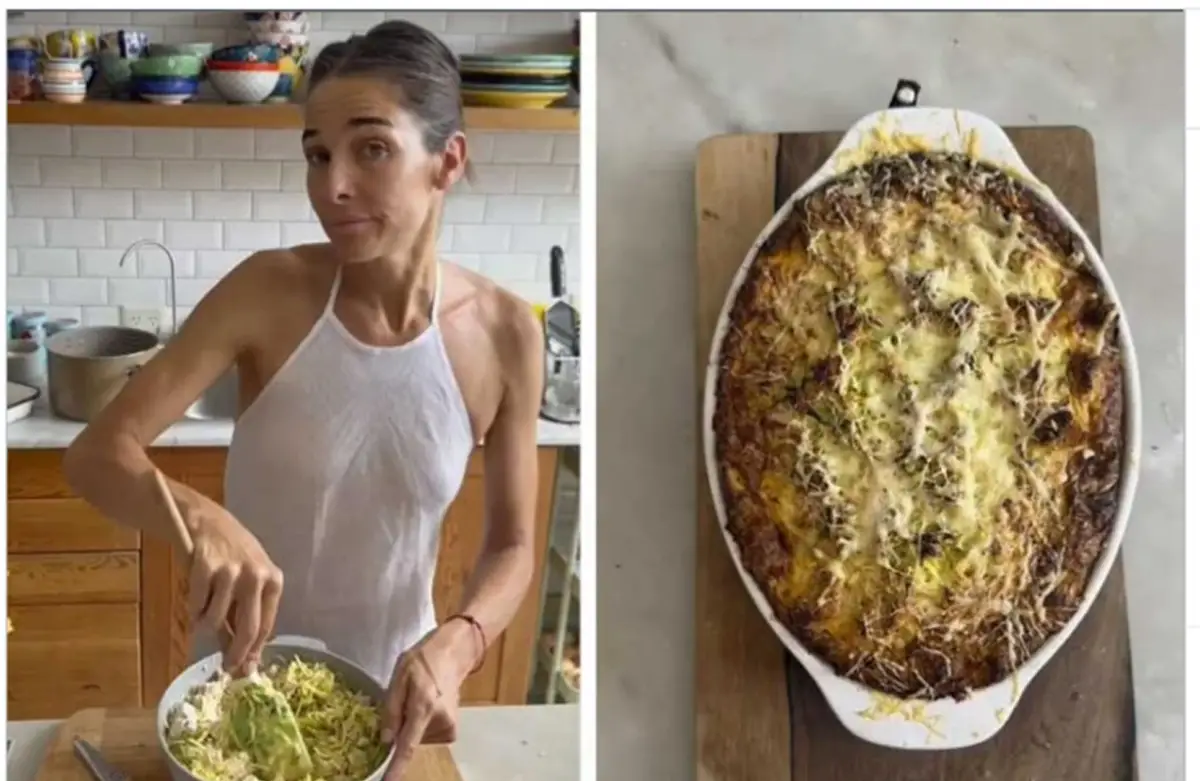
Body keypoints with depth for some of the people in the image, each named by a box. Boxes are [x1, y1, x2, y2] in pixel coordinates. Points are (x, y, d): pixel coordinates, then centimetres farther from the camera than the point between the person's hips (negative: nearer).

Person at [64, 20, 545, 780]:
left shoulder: (505, 334, -16)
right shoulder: (267, 291, -19)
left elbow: (512, 546, -7)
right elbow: (95, 453, -20)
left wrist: (454, 645, -27)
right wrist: (202, 517, -40)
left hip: (387, 692, 1)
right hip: (242, 672, 0)